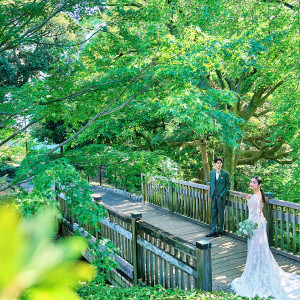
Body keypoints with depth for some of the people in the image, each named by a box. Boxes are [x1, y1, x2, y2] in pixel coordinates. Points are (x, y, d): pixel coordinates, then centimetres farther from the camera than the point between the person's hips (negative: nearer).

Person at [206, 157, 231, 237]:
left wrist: (223, 193, -7)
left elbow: (228, 184, 1)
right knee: (214, 213, 9)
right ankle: (213, 230, 16)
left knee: (221, 213, 3)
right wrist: (210, 195, 11)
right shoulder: (212, 173, 9)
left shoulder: (225, 173, -4)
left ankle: (220, 230, 15)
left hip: (221, 196, -4)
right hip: (214, 196, 4)